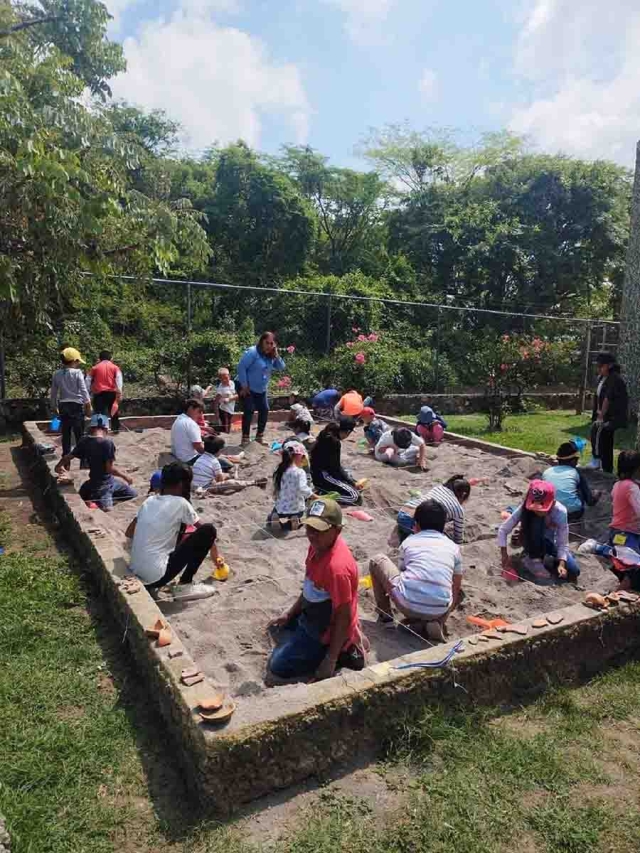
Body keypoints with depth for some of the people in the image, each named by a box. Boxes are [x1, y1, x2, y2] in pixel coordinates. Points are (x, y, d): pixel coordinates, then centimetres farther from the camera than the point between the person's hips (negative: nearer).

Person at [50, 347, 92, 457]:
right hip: (76, 405, -5)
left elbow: (53, 392, 10)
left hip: (63, 406, 5)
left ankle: (66, 457, 17)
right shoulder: (77, 372, -9)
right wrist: (88, 405, -5)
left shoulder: (57, 374, 5)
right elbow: (83, 390, -12)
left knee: (66, 434, 12)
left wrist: (54, 406, 21)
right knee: (79, 434, 1)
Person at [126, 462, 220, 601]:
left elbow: (129, 533, 20)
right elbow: (203, 528, 8)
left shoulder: (149, 500, 10)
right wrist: (214, 553, 25)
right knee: (208, 531, -3)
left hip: (136, 573, 7)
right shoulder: (180, 503, -6)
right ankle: (184, 586, 3)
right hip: (156, 576, -7)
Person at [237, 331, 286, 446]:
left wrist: (276, 355, -15)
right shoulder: (253, 352, -20)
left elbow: (281, 368, 0)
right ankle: (245, 438, -5)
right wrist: (244, 386, -20)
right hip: (247, 388, -7)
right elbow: (241, 367, -22)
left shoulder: (271, 356, 2)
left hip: (261, 389, 7)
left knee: (264, 410, 5)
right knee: (249, 411, -13)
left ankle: (260, 436, 17)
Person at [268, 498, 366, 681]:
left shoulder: (337, 567, -37)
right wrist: (289, 614, 10)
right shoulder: (319, 545, -9)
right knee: (279, 626, 31)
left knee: (278, 666, -7)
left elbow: (344, 617, -28)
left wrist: (331, 660, -21)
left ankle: (345, 652, 1)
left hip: (327, 632, -9)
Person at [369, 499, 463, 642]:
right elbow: (456, 587, 23)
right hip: (439, 610, 1)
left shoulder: (409, 541, 16)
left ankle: (384, 612, 29)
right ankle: (436, 622, 11)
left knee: (377, 560, 24)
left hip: (406, 604, -1)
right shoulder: (453, 547, 18)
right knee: (459, 592, 38)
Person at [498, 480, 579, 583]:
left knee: (573, 571, -19)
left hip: (551, 544, 1)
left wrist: (561, 564, -37)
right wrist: (505, 557, -30)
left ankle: (545, 558, 6)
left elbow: (563, 543, -23)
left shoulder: (560, 512, -28)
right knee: (536, 522, -34)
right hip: (532, 544, -1)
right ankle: (532, 559, -14)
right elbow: (503, 530, -23)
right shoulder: (524, 509, -29)